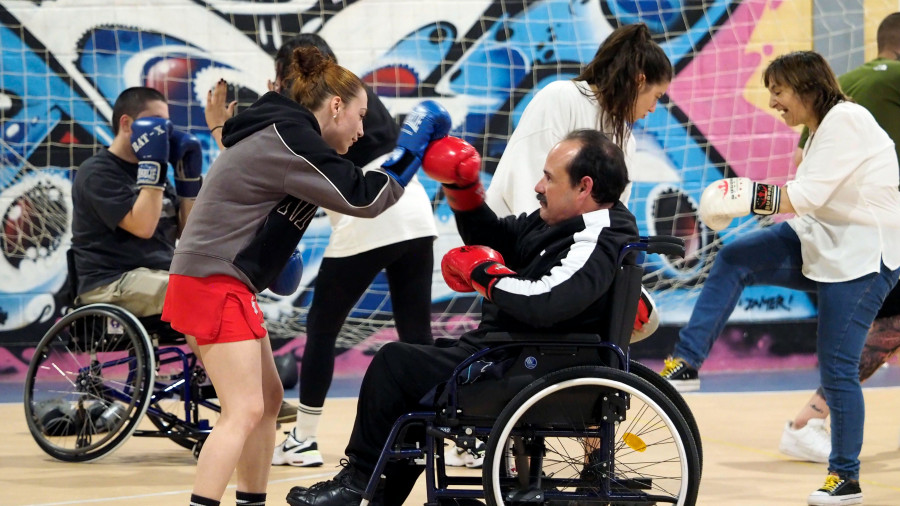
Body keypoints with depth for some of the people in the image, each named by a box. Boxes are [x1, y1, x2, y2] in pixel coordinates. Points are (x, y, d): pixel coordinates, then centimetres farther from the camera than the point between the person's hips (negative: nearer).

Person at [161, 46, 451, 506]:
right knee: (244, 411, -15)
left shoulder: (285, 136, 16)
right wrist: (411, 150, -7)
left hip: (226, 283, 11)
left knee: (269, 398, 16)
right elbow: (361, 197, -17)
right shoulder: (290, 139, -15)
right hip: (214, 282, -11)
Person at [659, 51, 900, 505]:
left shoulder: (845, 121, -17)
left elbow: (808, 196, -23)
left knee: (837, 368, -5)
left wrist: (746, 196, -20)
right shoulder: (822, 128, 12)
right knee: (734, 259, -9)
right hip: (821, 241, 9)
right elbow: (812, 199, 11)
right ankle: (686, 363, -9)